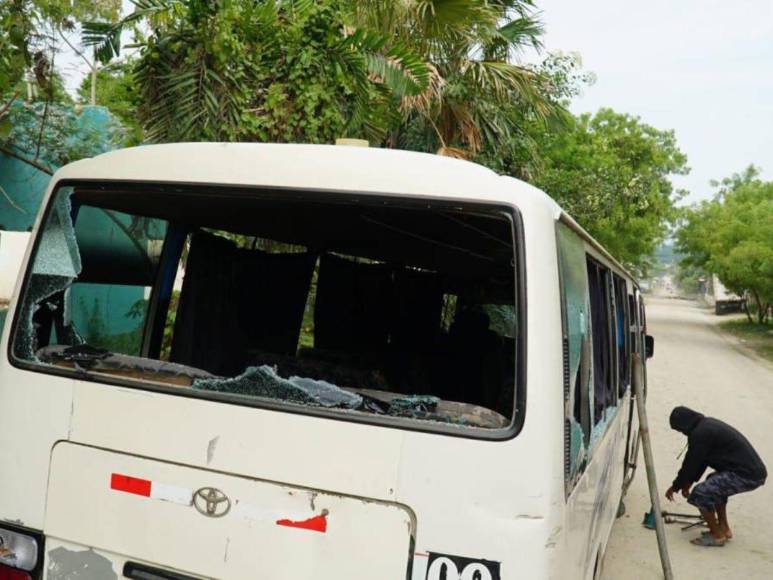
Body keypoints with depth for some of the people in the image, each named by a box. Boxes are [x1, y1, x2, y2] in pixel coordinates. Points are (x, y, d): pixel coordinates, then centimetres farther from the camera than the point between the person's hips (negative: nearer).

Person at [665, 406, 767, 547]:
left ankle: (717, 535, 5)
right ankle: (724, 528, 32)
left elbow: (690, 463, -4)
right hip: (756, 470, 11)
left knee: (700, 494, -9)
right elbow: (701, 461, 24)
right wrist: (689, 481, 27)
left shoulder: (699, 434, -13)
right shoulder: (708, 424, 16)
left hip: (746, 475, -11)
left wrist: (675, 487, 10)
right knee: (715, 483, 31)